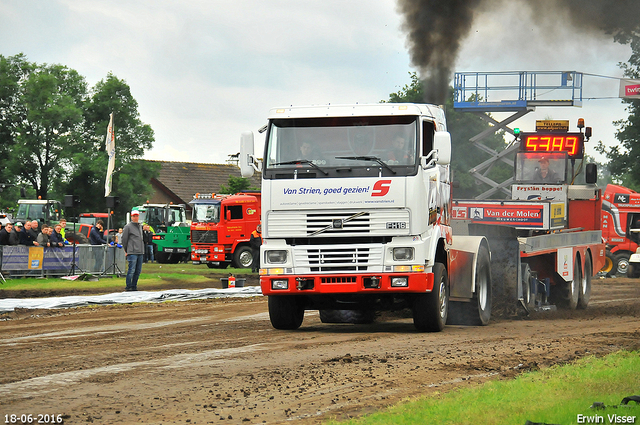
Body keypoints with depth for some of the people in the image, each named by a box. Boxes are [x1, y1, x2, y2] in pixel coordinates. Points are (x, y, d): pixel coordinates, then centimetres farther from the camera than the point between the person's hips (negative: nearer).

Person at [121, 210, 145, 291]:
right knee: (131, 270, -10)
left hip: (140, 252, 7)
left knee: (138, 270, 7)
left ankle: (134, 285, 14)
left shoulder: (140, 226, 19)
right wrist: (126, 251, -3)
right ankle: (128, 286, -6)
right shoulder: (128, 227, -2)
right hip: (132, 252, -7)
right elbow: (124, 239, -2)